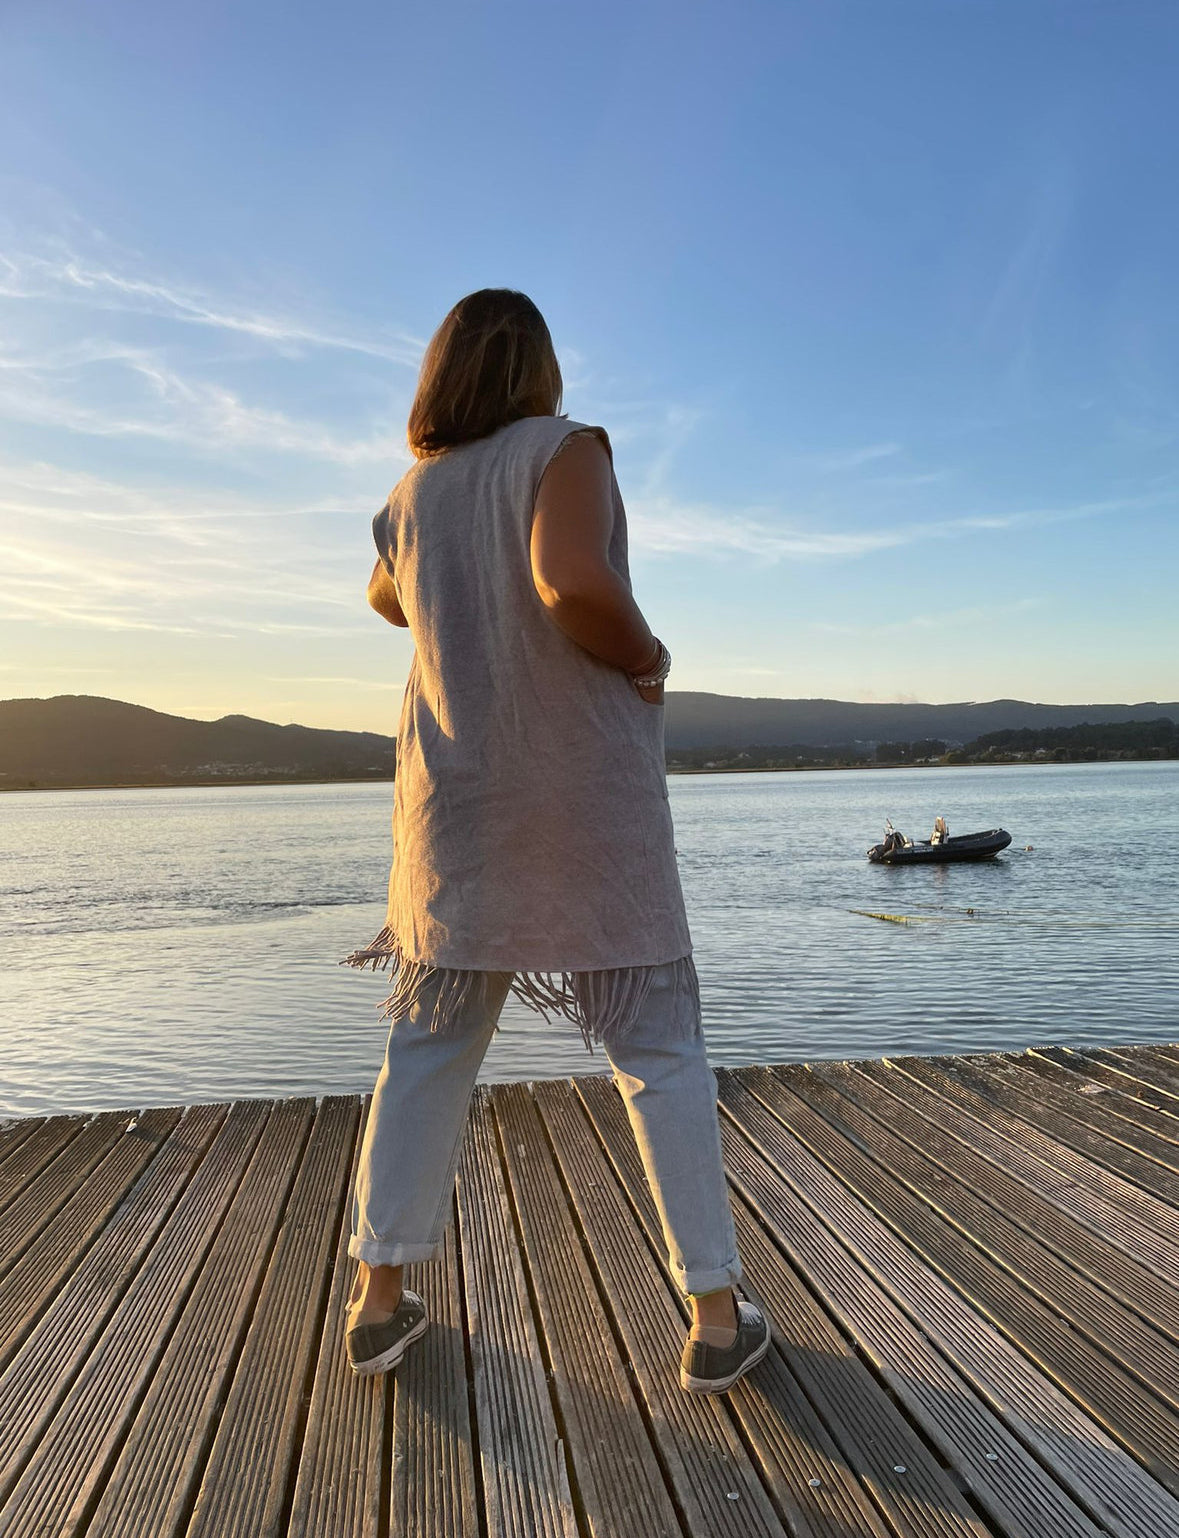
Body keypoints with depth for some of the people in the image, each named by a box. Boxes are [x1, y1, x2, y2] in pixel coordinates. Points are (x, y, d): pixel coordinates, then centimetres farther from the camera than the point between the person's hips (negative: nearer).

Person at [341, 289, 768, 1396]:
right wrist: (647, 659, -11)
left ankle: (379, 1298, 23)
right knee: (657, 1051, 6)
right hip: (589, 799, -4)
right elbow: (573, 579, -27)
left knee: (429, 1045, 15)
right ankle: (716, 1317, 14)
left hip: (457, 796, 5)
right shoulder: (563, 449, -8)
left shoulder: (413, 496, 8)